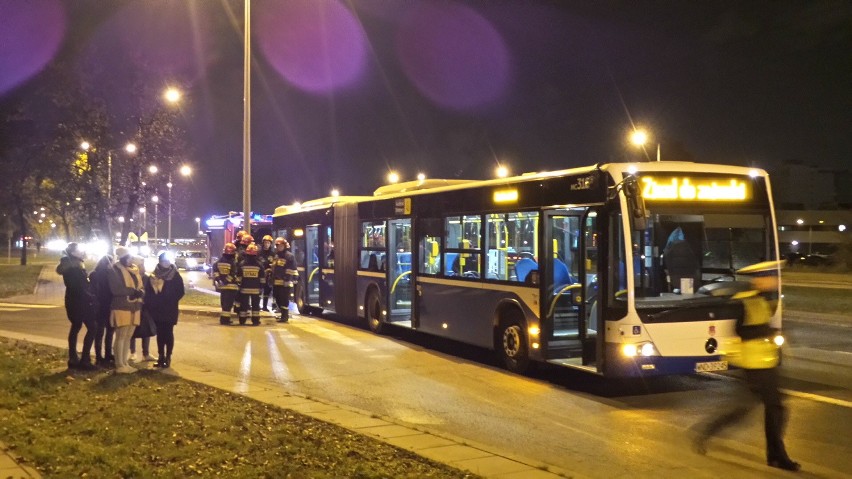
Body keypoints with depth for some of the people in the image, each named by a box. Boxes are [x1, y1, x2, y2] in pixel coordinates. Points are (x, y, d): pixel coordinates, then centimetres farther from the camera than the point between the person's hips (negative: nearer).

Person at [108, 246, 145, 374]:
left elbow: (142, 287, 12)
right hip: (121, 308, -7)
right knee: (121, 337, -5)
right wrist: (133, 291, -18)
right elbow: (116, 289, -20)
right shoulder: (115, 270, -8)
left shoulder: (135, 269, 14)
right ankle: (119, 365, 0)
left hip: (134, 308, 7)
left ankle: (125, 363, 18)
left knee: (128, 337, 11)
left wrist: (140, 292, -11)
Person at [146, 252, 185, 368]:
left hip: (170, 310, -3)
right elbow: (148, 292, 5)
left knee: (168, 333, 0)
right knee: (160, 334, 8)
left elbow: (180, 292, -2)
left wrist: (171, 302, -11)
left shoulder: (175, 275, -1)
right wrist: (150, 305, -4)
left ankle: (168, 358, 5)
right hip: (157, 310, 3)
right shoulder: (153, 275, 6)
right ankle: (161, 357, 15)